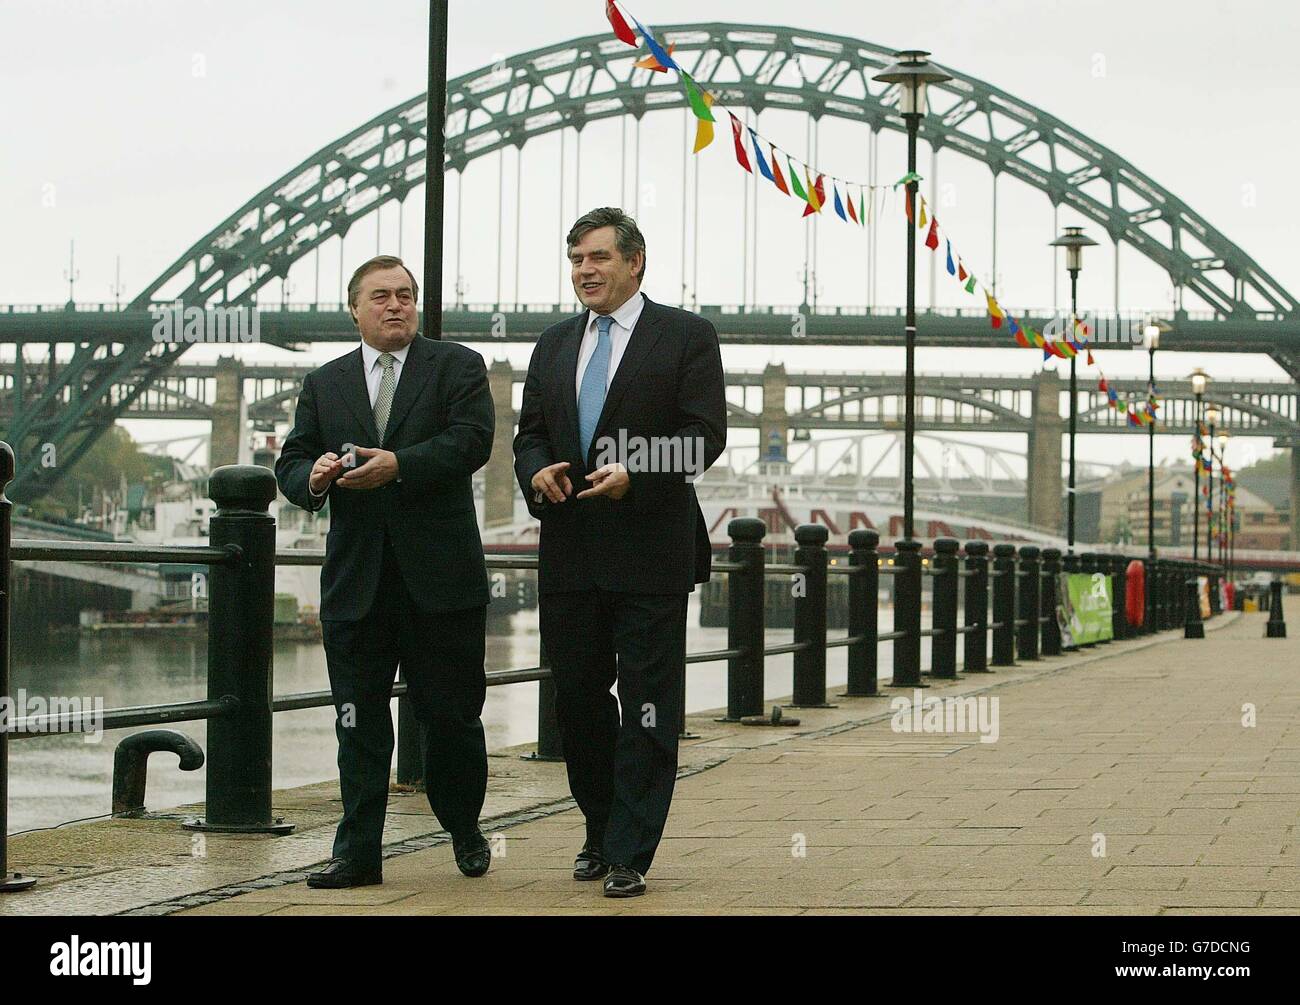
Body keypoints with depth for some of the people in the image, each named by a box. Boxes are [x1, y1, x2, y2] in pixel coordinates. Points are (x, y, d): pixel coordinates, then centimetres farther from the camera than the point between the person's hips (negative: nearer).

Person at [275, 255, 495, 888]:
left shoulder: (457, 367, 5)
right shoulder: (324, 384, 15)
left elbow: (470, 440, -10)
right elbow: (291, 463, 11)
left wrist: (399, 466, -22)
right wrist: (313, 477, -12)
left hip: (440, 576, -2)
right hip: (356, 580, 2)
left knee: (450, 712, 6)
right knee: (359, 720, 2)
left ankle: (464, 830, 27)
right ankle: (358, 853, 6)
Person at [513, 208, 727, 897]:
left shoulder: (686, 336, -1)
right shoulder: (554, 345, 16)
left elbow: (704, 437, -8)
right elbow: (529, 432, 18)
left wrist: (634, 476, -21)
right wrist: (535, 471, -5)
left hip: (650, 550, -5)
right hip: (569, 552, 5)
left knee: (648, 706, -3)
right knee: (577, 696, 11)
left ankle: (629, 853, 1)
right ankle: (600, 831, 27)